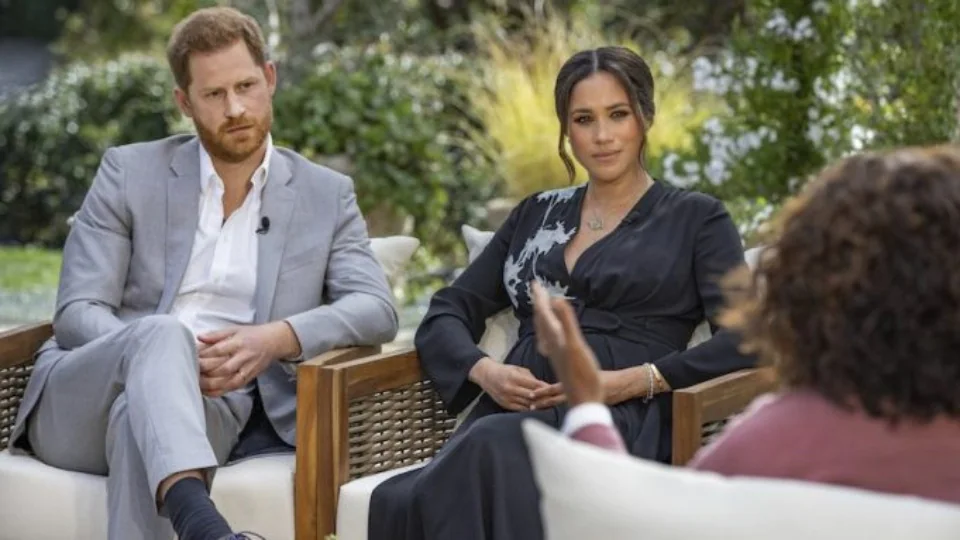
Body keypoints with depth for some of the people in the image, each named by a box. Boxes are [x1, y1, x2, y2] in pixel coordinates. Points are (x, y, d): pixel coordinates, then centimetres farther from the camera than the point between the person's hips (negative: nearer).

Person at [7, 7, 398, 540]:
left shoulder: (326, 195, 12)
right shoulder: (129, 172, 8)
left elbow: (375, 309, -1)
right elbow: (77, 314, 0)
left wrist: (277, 338, -21)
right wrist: (168, 355, -21)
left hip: (210, 410, 1)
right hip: (79, 406, 0)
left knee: (141, 412, -39)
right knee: (161, 333, -38)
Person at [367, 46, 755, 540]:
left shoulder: (696, 218, 12)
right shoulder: (535, 214, 25)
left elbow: (744, 340, -1)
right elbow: (445, 315, 20)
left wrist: (634, 381, -14)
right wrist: (486, 371, -3)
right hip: (511, 414, 3)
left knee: (494, 449, -39)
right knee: (405, 500, -35)